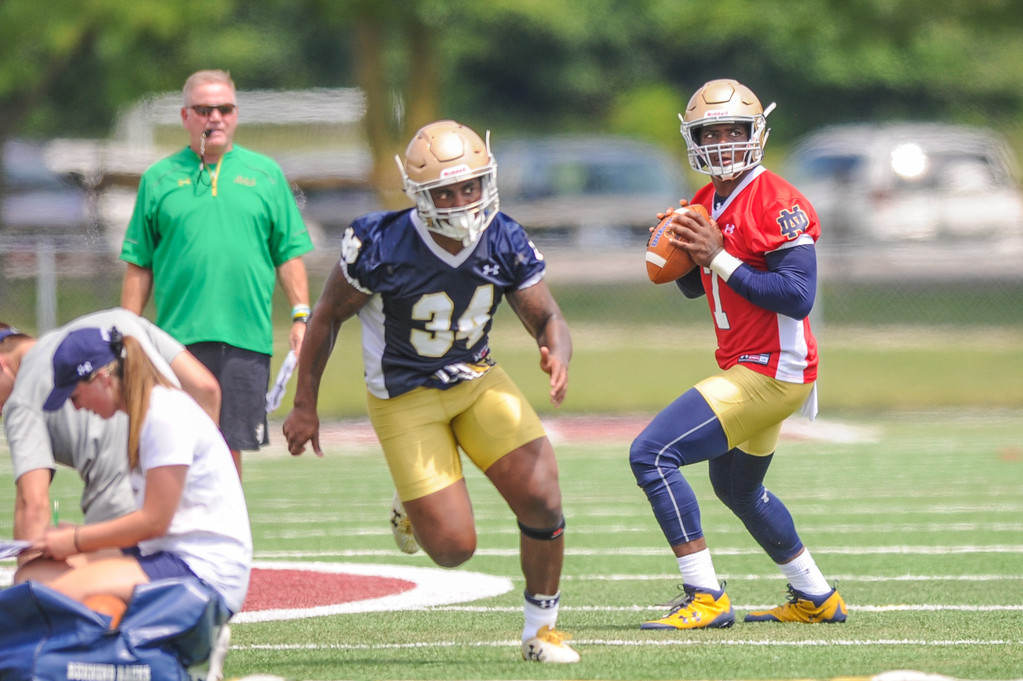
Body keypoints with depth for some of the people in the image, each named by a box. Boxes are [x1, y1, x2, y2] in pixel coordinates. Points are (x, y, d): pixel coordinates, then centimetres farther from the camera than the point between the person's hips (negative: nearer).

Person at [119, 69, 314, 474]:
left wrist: (301, 317, 2)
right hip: (178, 336, -1)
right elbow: (139, 265, 10)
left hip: (246, 337, 1)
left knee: (229, 449, 2)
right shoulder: (159, 180, 10)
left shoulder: (265, 175, 12)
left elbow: (289, 254, 12)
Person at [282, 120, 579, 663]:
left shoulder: (505, 243, -12)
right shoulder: (382, 247, -23)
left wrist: (558, 357, -28)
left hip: (478, 380, 4)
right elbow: (328, 316, -8)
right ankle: (414, 508, 28)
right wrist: (304, 406, -3)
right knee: (454, 548, -11)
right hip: (406, 399, -4)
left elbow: (547, 319, -3)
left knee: (543, 500, -12)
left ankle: (541, 628, 11)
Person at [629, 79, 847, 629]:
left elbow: (798, 296, -25)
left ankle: (705, 598, -15)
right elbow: (694, 287, 22)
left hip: (772, 371, -10)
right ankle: (816, 598, 40)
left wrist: (719, 258, -24)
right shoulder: (708, 203, 10)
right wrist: (683, 251, -1)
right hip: (746, 368, 10)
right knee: (738, 490, 28)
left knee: (651, 454, -16)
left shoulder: (777, 204, -18)